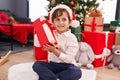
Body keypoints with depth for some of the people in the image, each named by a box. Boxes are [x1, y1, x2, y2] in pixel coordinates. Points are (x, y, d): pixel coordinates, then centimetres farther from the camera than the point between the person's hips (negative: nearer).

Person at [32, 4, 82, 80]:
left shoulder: (72, 38, -11)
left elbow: (69, 59, -17)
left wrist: (54, 51, -26)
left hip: (66, 66, -3)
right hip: (52, 64, 4)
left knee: (77, 72, -34)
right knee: (37, 64, -19)